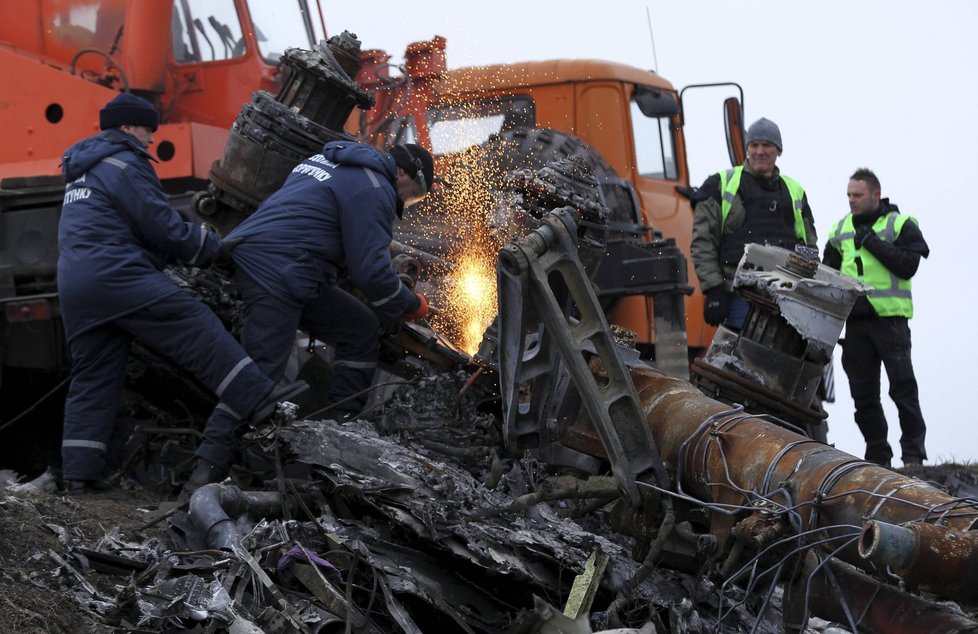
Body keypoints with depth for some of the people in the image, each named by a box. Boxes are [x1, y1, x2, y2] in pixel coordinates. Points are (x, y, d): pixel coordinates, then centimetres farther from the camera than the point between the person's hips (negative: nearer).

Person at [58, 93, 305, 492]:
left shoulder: (82, 173, 28)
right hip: (115, 275, -9)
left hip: (73, 286, 9)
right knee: (195, 328, -12)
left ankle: (80, 470, 4)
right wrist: (216, 250, 5)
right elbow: (163, 227, -7)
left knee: (92, 377, 9)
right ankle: (259, 398, -21)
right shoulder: (124, 165, -3)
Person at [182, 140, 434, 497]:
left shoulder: (332, 162, 24)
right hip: (276, 271, -10)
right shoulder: (373, 188, -7)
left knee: (361, 331, 14)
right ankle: (206, 473, -20)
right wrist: (411, 305, 6)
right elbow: (371, 270, -11)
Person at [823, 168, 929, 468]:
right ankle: (877, 454, 13)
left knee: (903, 387, -8)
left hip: (890, 316, -5)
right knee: (863, 392, 6)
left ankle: (913, 452, -4)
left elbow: (908, 266, -11)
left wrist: (873, 242, -14)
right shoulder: (841, 229, 17)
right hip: (855, 319, 5)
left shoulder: (900, 224, 2)